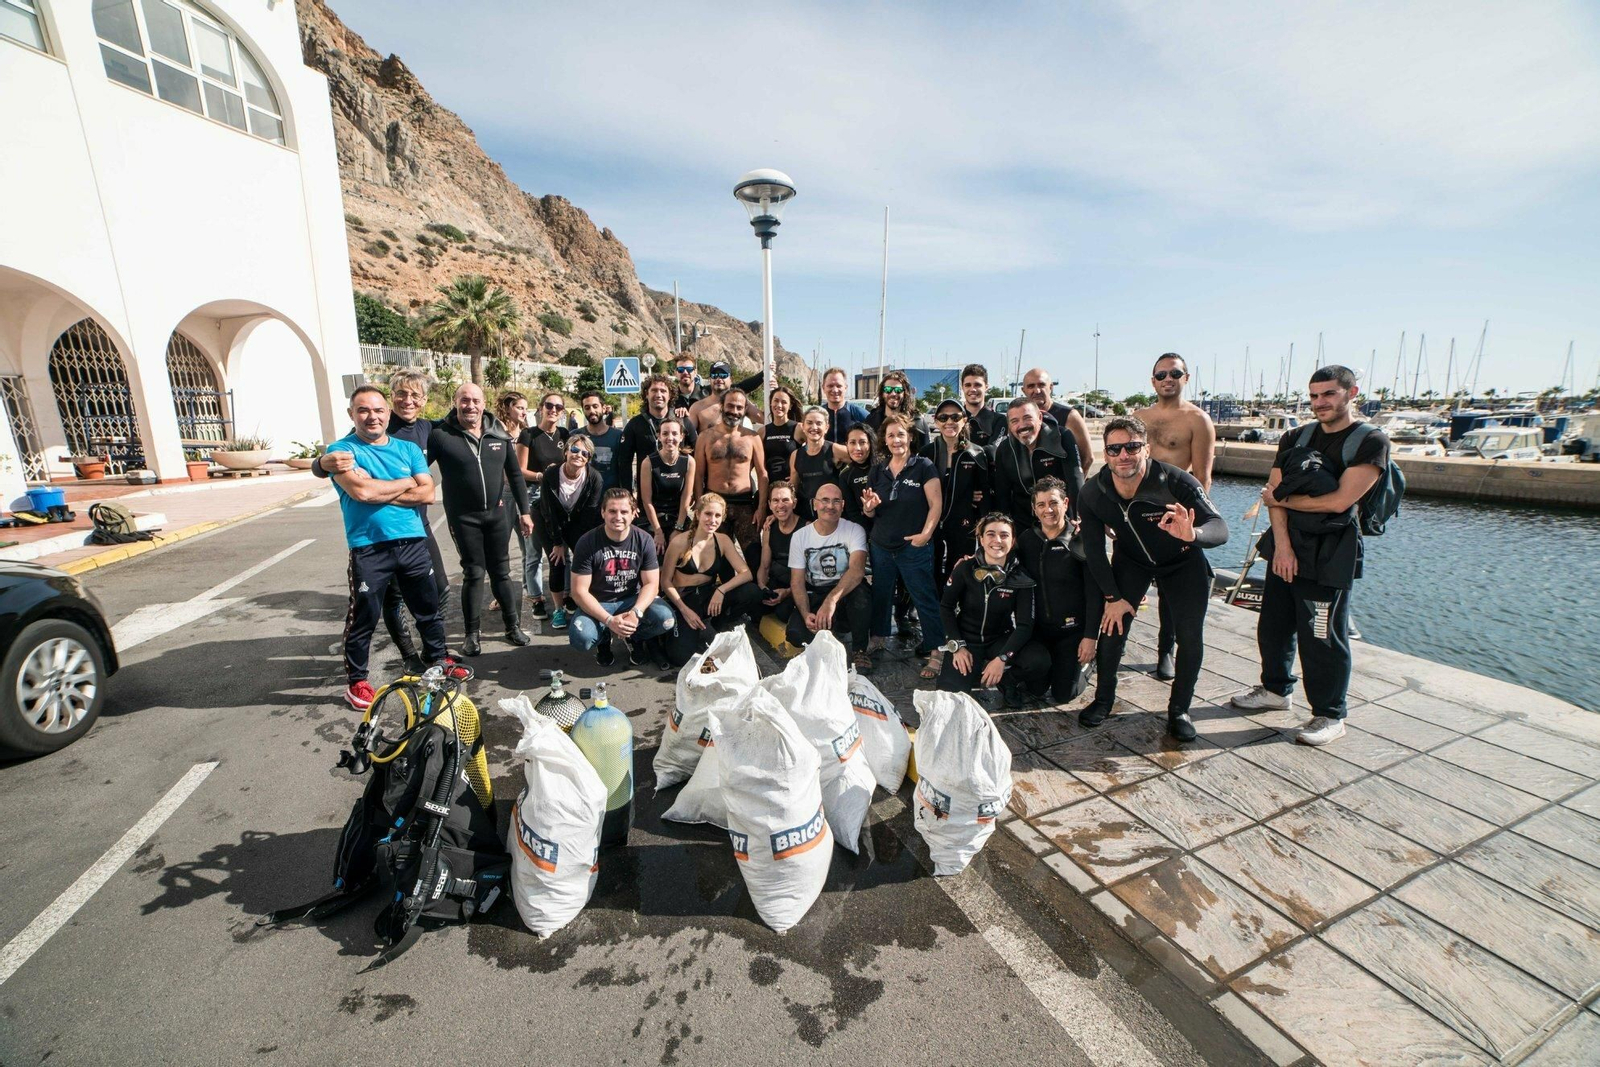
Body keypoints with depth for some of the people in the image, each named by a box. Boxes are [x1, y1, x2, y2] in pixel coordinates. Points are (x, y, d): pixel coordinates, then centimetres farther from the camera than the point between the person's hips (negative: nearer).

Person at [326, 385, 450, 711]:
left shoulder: (409, 449, 10)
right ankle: (356, 680, 23)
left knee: (429, 608, 15)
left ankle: (437, 659, 34)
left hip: (413, 542, 4)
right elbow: (360, 491, -18)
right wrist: (405, 483, -5)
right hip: (369, 548, -4)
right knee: (364, 617, 6)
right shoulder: (342, 450, -1)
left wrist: (378, 492, -11)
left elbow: (427, 492, -2)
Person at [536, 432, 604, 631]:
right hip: (553, 523, -1)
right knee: (557, 563, -8)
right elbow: (550, 511, -17)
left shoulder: (594, 477, -21)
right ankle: (559, 609, 8)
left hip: (579, 523, 1)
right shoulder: (550, 474, -22)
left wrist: (581, 544, -17)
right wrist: (558, 543, -15)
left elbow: (590, 513, -17)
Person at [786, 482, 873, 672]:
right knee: (795, 632, -26)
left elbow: (857, 570, -28)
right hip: (814, 596, 2)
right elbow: (797, 581, -4)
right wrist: (806, 614, -23)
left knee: (860, 592, -37)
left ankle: (859, 649, -10)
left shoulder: (854, 531, -10)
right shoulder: (800, 536, -3)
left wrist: (831, 600, -43)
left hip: (846, 593, -1)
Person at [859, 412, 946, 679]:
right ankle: (878, 638, 35)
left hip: (914, 547, -5)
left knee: (925, 599, 0)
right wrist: (869, 506, -11)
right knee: (881, 594, 16)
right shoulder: (879, 470, 9)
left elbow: (936, 504, -9)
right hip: (881, 547, 5)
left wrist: (926, 533, -20)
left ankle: (937, 651, 8)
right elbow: (871, 511, 12)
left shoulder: (923, 467, -6)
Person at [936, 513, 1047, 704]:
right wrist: (958, 646, -11)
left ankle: (1005, 680, 2)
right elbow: (946, 607, -3)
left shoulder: (1021, 577, -11)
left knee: (1040, 660, -28)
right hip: (967, 639, -1)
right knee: (951, 693, -22)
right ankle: (973, 671, 10)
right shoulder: (965, 568, -13)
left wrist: (1002, 658, -24)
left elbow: (1025, 625, -12)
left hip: (1000, 640, 1)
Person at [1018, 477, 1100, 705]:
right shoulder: (1026, 540, -2)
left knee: (1063, 694, 4)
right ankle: (1052, 661, 37)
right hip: (1039, 627, 3)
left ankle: (1085, 661, 32)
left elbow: (1094, 593, -12)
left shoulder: (1081, 542, -13)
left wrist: (1090, 636, -14)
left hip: (1072, 629, -3)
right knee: (1036, 689, 8)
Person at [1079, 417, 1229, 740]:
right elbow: (1094, 550, -14)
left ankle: (1179, 709, 13)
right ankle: (1103, 699, 11)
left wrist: (1192, 534, -61)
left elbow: (1220, 527, -38)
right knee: (1112, 624, -9)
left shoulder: (1176, 482, -33)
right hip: (1131, 560, 2)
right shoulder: (1093, 493, -24)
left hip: (1183, 562, -1)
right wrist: (1113, 597, -14)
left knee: (1190, 636, -8)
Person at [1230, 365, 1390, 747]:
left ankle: (1330, 715, 14)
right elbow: (1274, 495, 1)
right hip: (1285, 549, 6)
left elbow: (1339, 501, -17)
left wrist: (1283, 498, -5)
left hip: (1328, 557, -6)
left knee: (1323, 637, -1)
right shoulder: (1295, 439, 9)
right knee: (1273, 625, 15)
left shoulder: (1370, 441, -7)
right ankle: (1276, 689, 33)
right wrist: (1282, 544, -10)